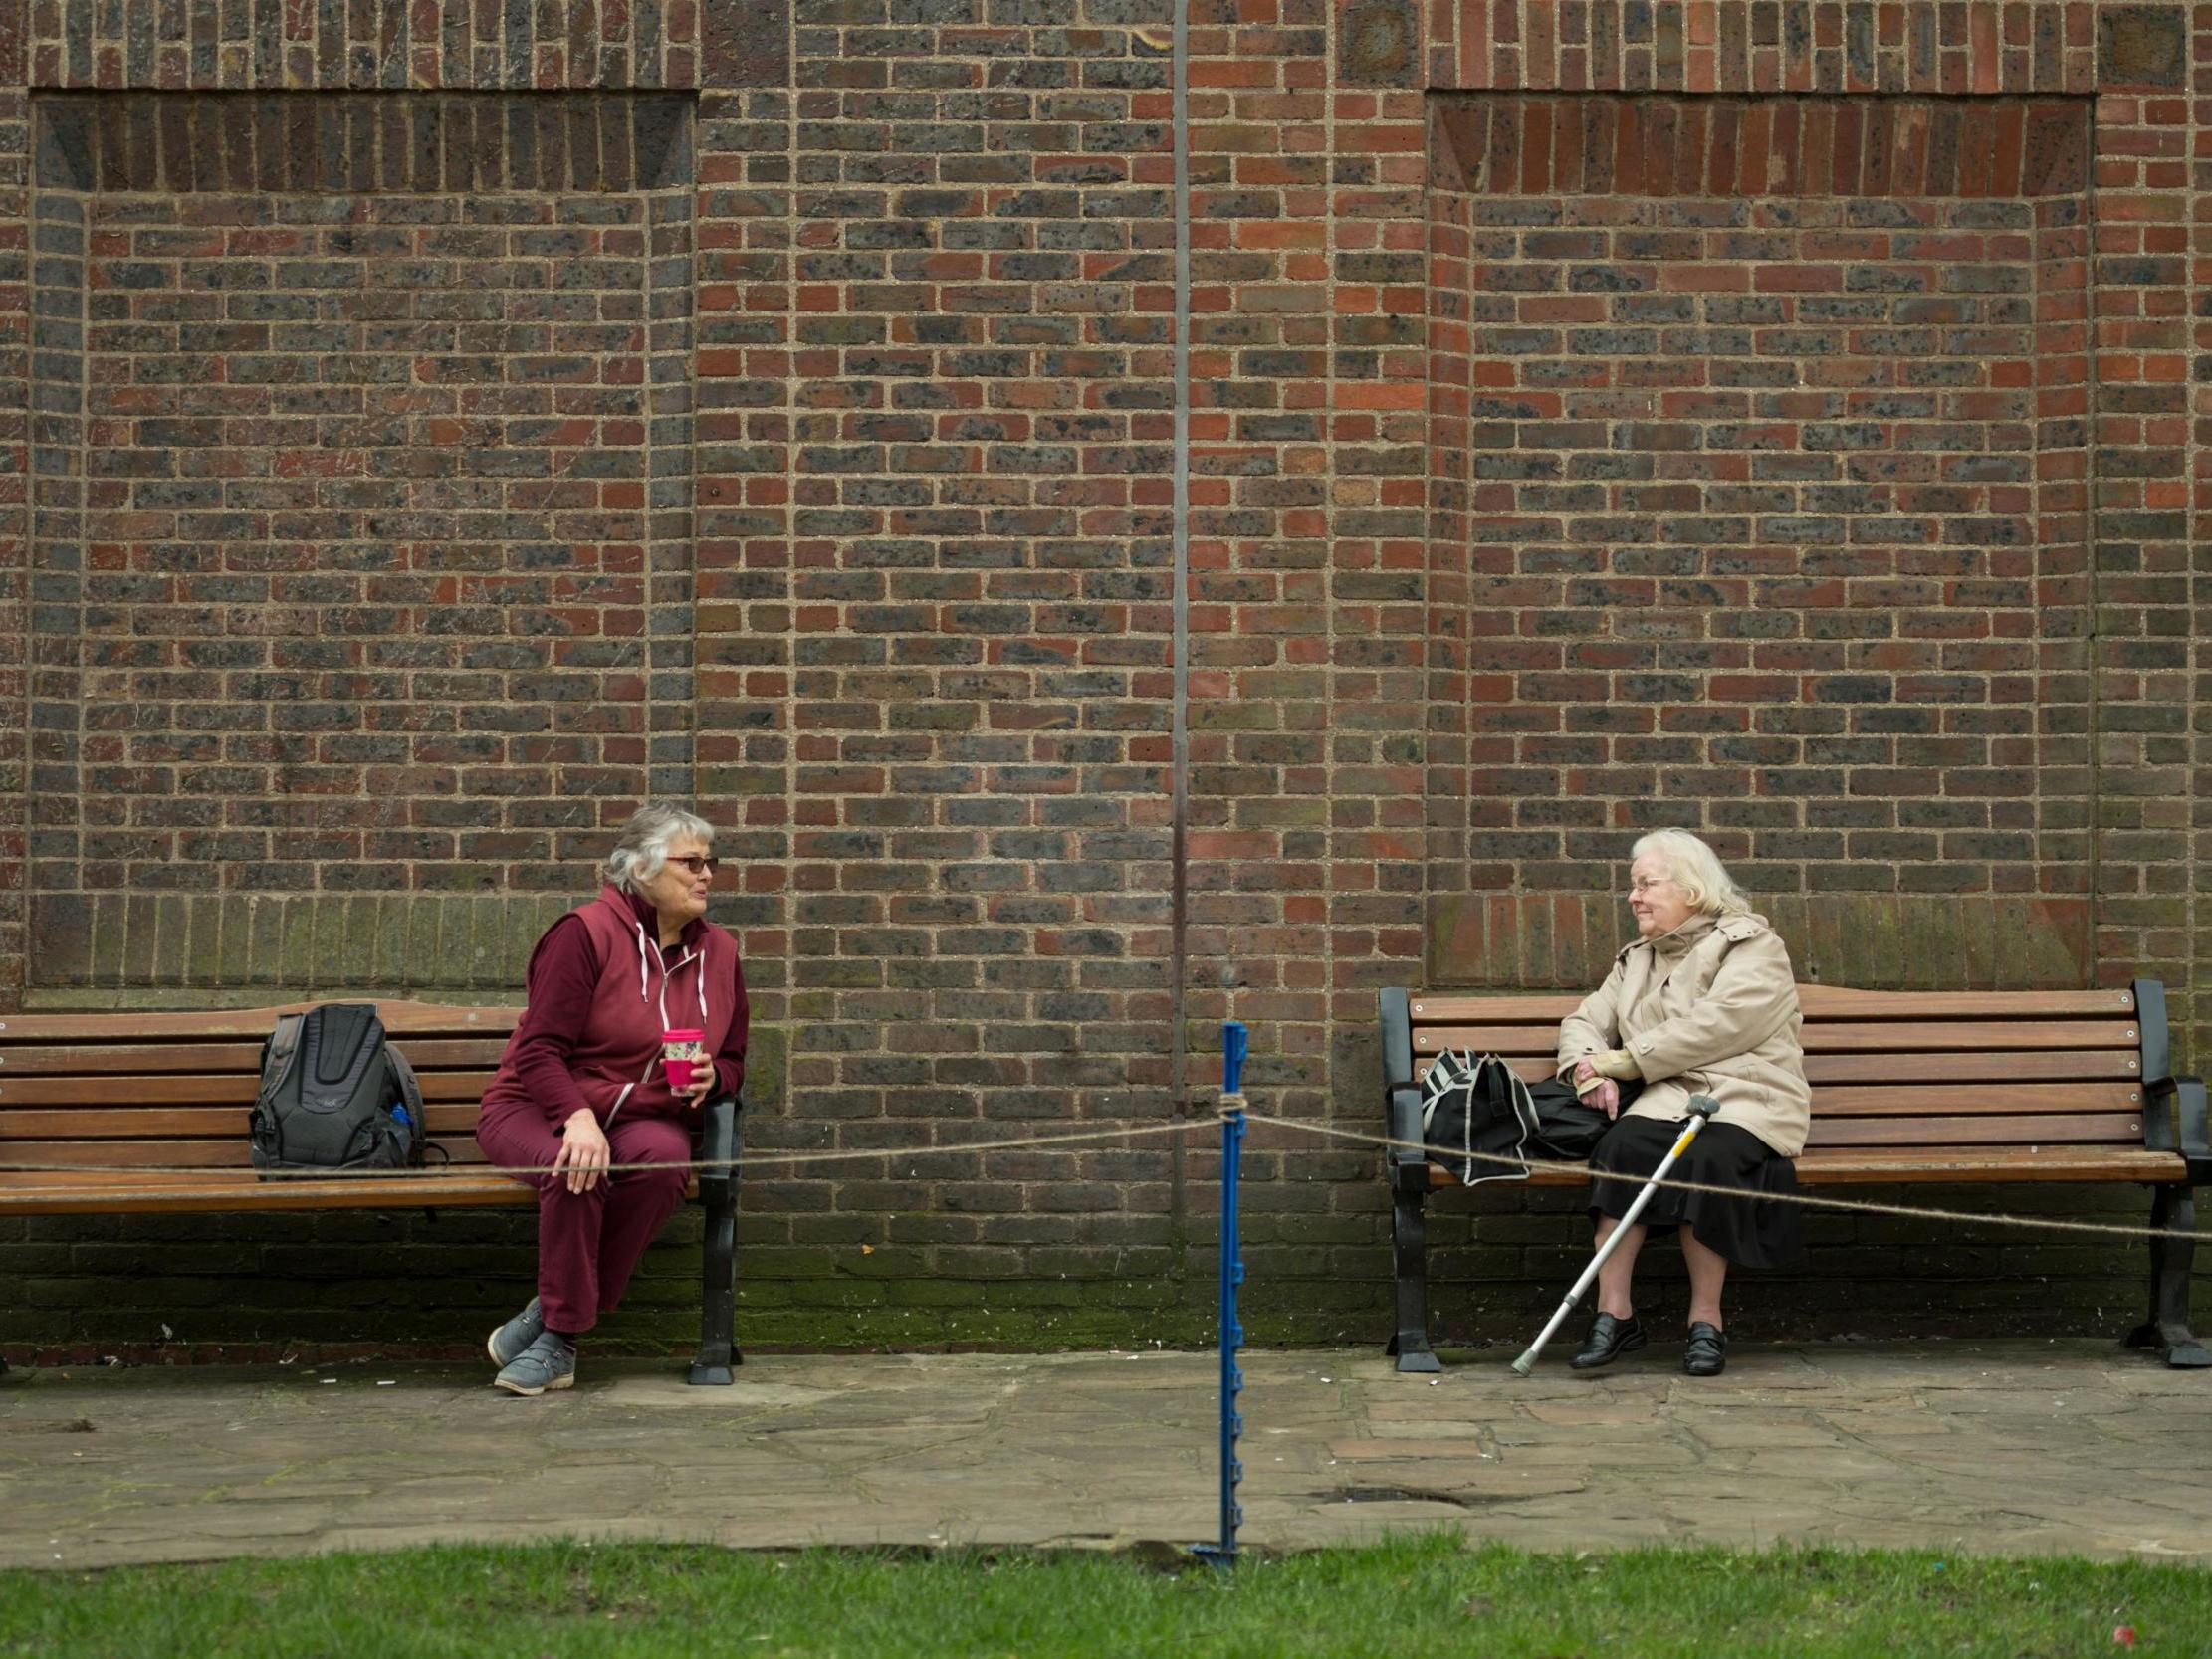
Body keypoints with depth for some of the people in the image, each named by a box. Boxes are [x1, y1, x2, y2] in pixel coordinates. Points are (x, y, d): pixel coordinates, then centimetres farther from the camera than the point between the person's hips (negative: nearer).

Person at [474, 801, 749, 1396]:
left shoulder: (718, 952, 10)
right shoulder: (586, 932, -10)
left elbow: (732, 1059, 21)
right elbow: (540, 1050, -15)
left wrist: (711, 1077, -5)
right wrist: (579, 1118, -33)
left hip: (643, 1118, 4)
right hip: (537, 1108, -4)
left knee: (664, 1158, -33)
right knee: (577, 1168, -39)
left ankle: (552, 1321, -23)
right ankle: (561, 1334, -23)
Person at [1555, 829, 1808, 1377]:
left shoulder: (1752, 946, 3)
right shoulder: (1636, 962, 26)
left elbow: (1714, 1029, -11)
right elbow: (1583, 1022, 21)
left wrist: (1621, 1062, -9)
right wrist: (1591, 1070, -4)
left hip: (1746, 1100, -4)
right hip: (1670, 1099, 4)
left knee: (1708, 1157, -37)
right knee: (1623, 1145, -30)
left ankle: (1706, 1320, -25)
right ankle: (1614, 1312, -31)